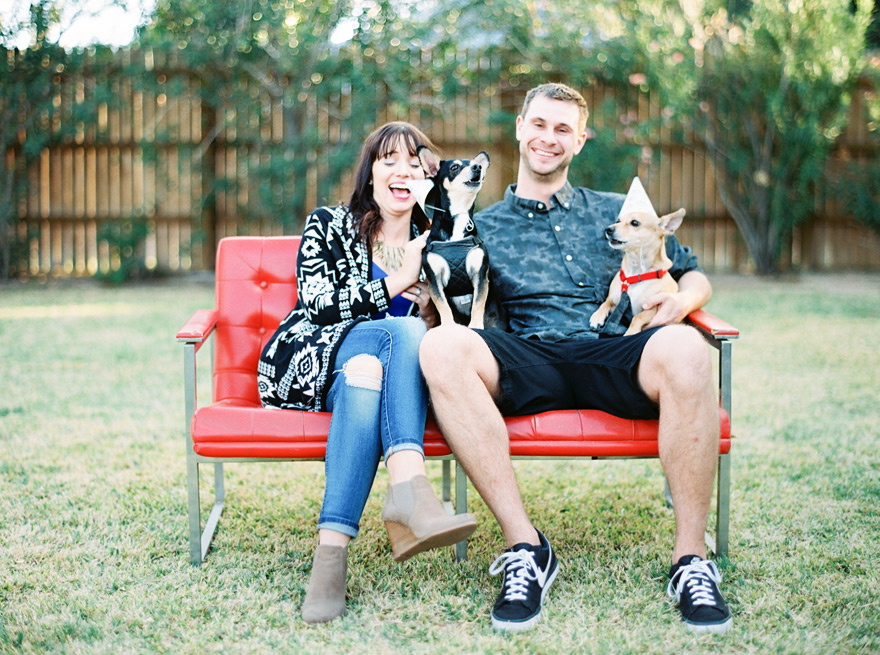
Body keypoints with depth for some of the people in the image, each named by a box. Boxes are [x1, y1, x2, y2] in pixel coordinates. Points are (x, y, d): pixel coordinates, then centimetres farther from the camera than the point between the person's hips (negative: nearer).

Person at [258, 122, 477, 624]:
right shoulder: (328, 225, 12)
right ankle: (410, 491, -52)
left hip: (381, 369, 2)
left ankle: (333, 548, -52)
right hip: (313, 366, -2)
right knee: (400, 329, -32)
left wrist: (432, 311, -3)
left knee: (367, 371, -36)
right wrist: (396, 283, -7)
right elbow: (318, 305, -4)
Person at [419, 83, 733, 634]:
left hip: (615, 353, 0)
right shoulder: (483, 228, 24)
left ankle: (691, 559, -26)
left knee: (683, 348, -36)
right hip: (528, 364, 0)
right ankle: (525, 548, -30)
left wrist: (680, 300, 3)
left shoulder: (617, 213, 26)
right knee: (441, 346, -32)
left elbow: (695, 277, 26)